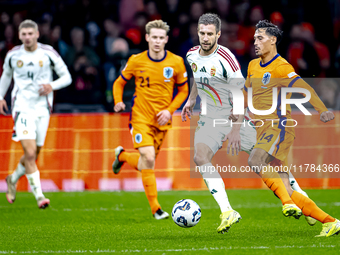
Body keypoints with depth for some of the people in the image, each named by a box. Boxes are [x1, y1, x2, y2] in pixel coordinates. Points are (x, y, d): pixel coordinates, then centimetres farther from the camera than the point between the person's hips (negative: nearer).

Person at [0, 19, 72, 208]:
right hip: (22, 108, -1)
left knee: (34, 155, 10)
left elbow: (67, 77, 2)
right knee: (30, 153, -16)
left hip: (42, 108, 1)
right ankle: (38, 195, -13)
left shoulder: (48, 54, -4)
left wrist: (52, 86, -17)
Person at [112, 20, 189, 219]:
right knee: (148, 159, -18)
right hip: (141, 117, -3)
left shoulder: (176, 62, -2)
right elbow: (120, 83, 9)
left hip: (162, 121, 3)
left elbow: (183, 90, 8)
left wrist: (170, 110, -7)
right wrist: (119, 101, -11)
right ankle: (155, 208, -12)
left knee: (146, 163, 10)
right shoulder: (136, 61, -5)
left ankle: (122, 156, 44)